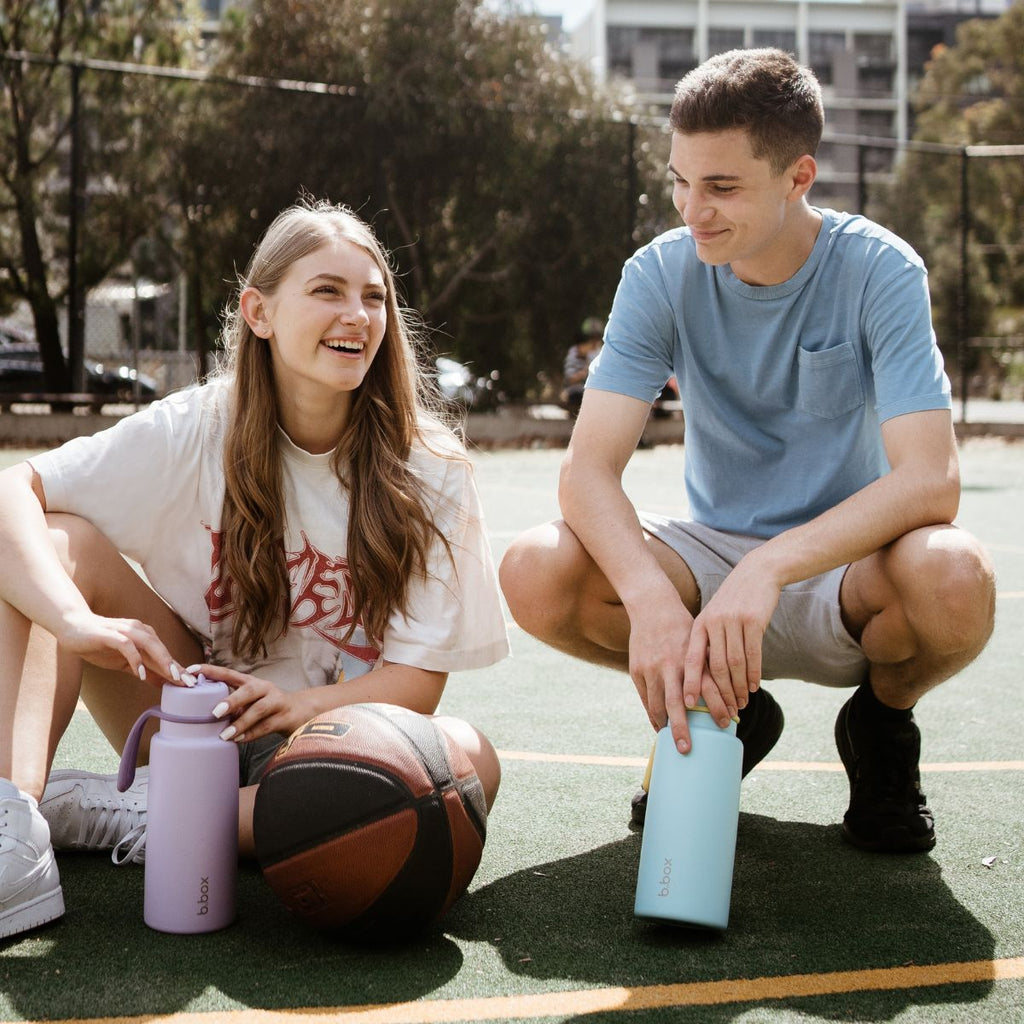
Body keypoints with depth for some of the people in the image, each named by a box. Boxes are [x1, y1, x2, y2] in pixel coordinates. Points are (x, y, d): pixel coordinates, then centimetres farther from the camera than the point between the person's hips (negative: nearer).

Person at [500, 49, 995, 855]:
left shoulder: (880, 270, -16)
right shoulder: (662, 274, -10)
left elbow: (931, 479, -27)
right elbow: (589, 468, -18)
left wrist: (770, 567, -42)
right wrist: (650, 597, -39)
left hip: (840, 564, -2)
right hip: (711, 551, 2)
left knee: (953, 579, -37)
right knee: (536, 573, -26)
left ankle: (882, 720, 2)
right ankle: (729, 716, 4)